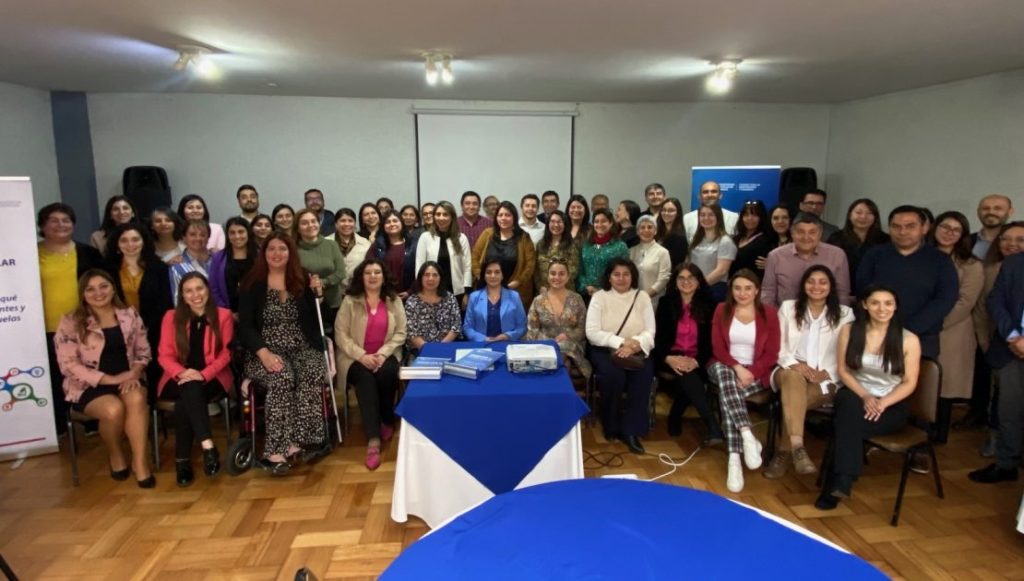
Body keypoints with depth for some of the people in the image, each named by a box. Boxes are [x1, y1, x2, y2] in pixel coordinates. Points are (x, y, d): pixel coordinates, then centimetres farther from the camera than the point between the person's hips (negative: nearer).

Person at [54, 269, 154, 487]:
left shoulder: (130, 315, 6)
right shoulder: (70, 322, -5)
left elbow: (143, 351, 10)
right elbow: (68, 365, -10)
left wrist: (135, 373, -12)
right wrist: (110, 379, -17)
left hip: (127, 379, 2)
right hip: (88, 386, -2)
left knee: (137, 400, -32)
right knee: (114, 409, -32)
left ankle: (139, 461, -22)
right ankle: (115, 455, -1)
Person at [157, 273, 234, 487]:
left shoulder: (223, 315, 4)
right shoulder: (171, 317, 8)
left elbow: (226, 353, -2)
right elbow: (164, 355, 1)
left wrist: (203, 374, -20)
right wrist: (182, 373, -21)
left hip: (213, 379, -1)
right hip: (179, 379, 1)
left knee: (186, 400, -32)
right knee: (189, 391, -34)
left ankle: (182, 459, -27)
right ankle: (208, 446, -40)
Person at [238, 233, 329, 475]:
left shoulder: (303, 282, 12)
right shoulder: (252, 284, 4)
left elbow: (314, 320, 12)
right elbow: (245, 326, -3)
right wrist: (264, 353, -20)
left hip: (302, 348, 2)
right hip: (265, 351, -2)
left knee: (314, 373, -31)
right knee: (282, 378, -34)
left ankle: (291, 444, -32)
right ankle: (279, 448, -31)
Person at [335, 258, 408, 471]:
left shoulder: (394, 300, 8)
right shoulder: (350, 301, 3)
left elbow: (400, 333, 2)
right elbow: (340, 334, -4)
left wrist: (382, 354, -15)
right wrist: (362, 355, -17)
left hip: (385, 355, 2)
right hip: (356, 357, -1)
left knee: (386, 374, -32)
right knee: (365, 379, -33)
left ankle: (388, 421, -4)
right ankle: (373, 439, -36)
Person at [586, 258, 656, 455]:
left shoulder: (642, 297, 6)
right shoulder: (599, 297, -1)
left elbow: (650, 332, 0)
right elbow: (592, 333, -10)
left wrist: (634, 345, -21)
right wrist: (621, 342, -20)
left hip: (635, 351, 2)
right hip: (605, 349, -2)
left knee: (645, 373, -29)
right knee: (613, 374, -31)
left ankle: (631, 430, -17)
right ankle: (611, 427, -8)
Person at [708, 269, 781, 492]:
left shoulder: (768, 313, 3)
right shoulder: (722, 310, 6)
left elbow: (772, 353, -2)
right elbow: (717, 348, -1)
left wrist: (751, 373, -17)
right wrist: (737, 368, -18)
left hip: (756, 372, -1)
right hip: (725, 367, 1)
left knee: (726, 395, -32)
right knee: (722, 371, -37)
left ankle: (734, 457, -35)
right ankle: (748, 436, -44)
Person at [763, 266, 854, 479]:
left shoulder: (844, 314, 10)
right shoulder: (788, 307, 11)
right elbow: (777, 347, 6)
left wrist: (826, 373, -12)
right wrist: (795, 365, -13)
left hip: (825, 380, 0)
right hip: (790, 371, 0)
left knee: (793, 397, -34)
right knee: (794, 377, -38)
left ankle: (784, 452, -21)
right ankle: (797, 448, -49)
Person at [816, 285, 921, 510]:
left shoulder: (908, 339, -5)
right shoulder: (849, 331, 0)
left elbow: (909, 383, -4)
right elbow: (843, 371, 1)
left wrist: (882, 403, -20)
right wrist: (865, 396, -16)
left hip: (891, 406, -1)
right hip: (855, 396, 1)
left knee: (850, 421, -33)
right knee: (850, 404, -37)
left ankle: (837, 482, -24)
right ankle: (843, 481, -35)